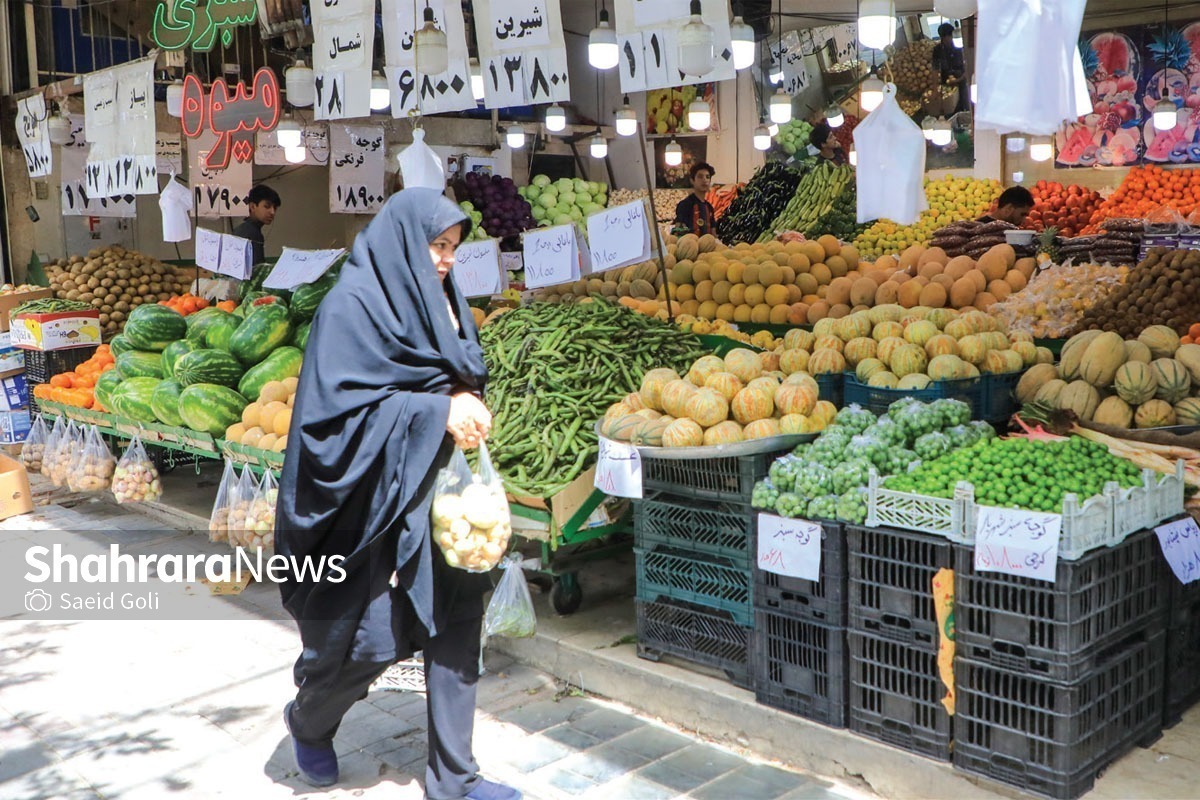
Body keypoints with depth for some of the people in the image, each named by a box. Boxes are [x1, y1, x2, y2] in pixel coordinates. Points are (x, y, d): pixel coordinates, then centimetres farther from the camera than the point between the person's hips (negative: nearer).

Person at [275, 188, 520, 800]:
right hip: (379, 499, -7)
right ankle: (307, 721, 34)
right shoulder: (352, 306, -12)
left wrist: (467, 406, -1)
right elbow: (339, 403, -19)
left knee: (456, 625, 7)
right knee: (372, 638, 1)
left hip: (442, 489, 7)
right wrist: (436, 411, -22)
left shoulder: (440, 299, 12)